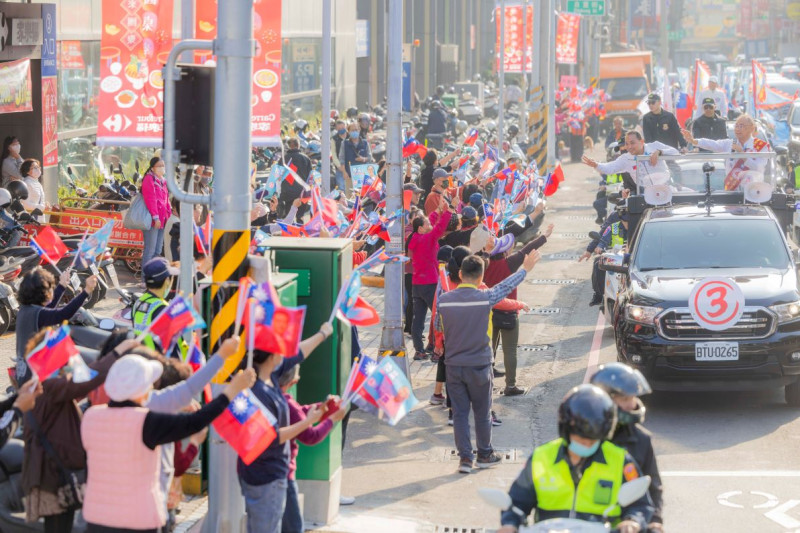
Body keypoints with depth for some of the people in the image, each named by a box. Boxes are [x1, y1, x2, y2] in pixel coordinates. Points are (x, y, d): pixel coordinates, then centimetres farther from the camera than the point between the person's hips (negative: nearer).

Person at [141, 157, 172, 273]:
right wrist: (155, 217, -19)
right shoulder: (149, 179, -6)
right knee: (150, 250, -8)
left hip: (162, 220, 9)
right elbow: (150, 199, -14)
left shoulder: (163, 181, 20)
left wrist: (168, 214, 12)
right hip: (152, 220, -9)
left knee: (158, 250, 12)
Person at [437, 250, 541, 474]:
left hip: (453, 365, 2)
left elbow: (439, 328, 8)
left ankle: (465, 457, 4)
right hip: (479, 365, -2)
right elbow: (507, 285, 3)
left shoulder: (444, 300, -7)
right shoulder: (485, 298, -14)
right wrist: (526, 269, 19)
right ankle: (485, 455, 25)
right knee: (482, 413, 12)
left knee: (459, 413, 7)